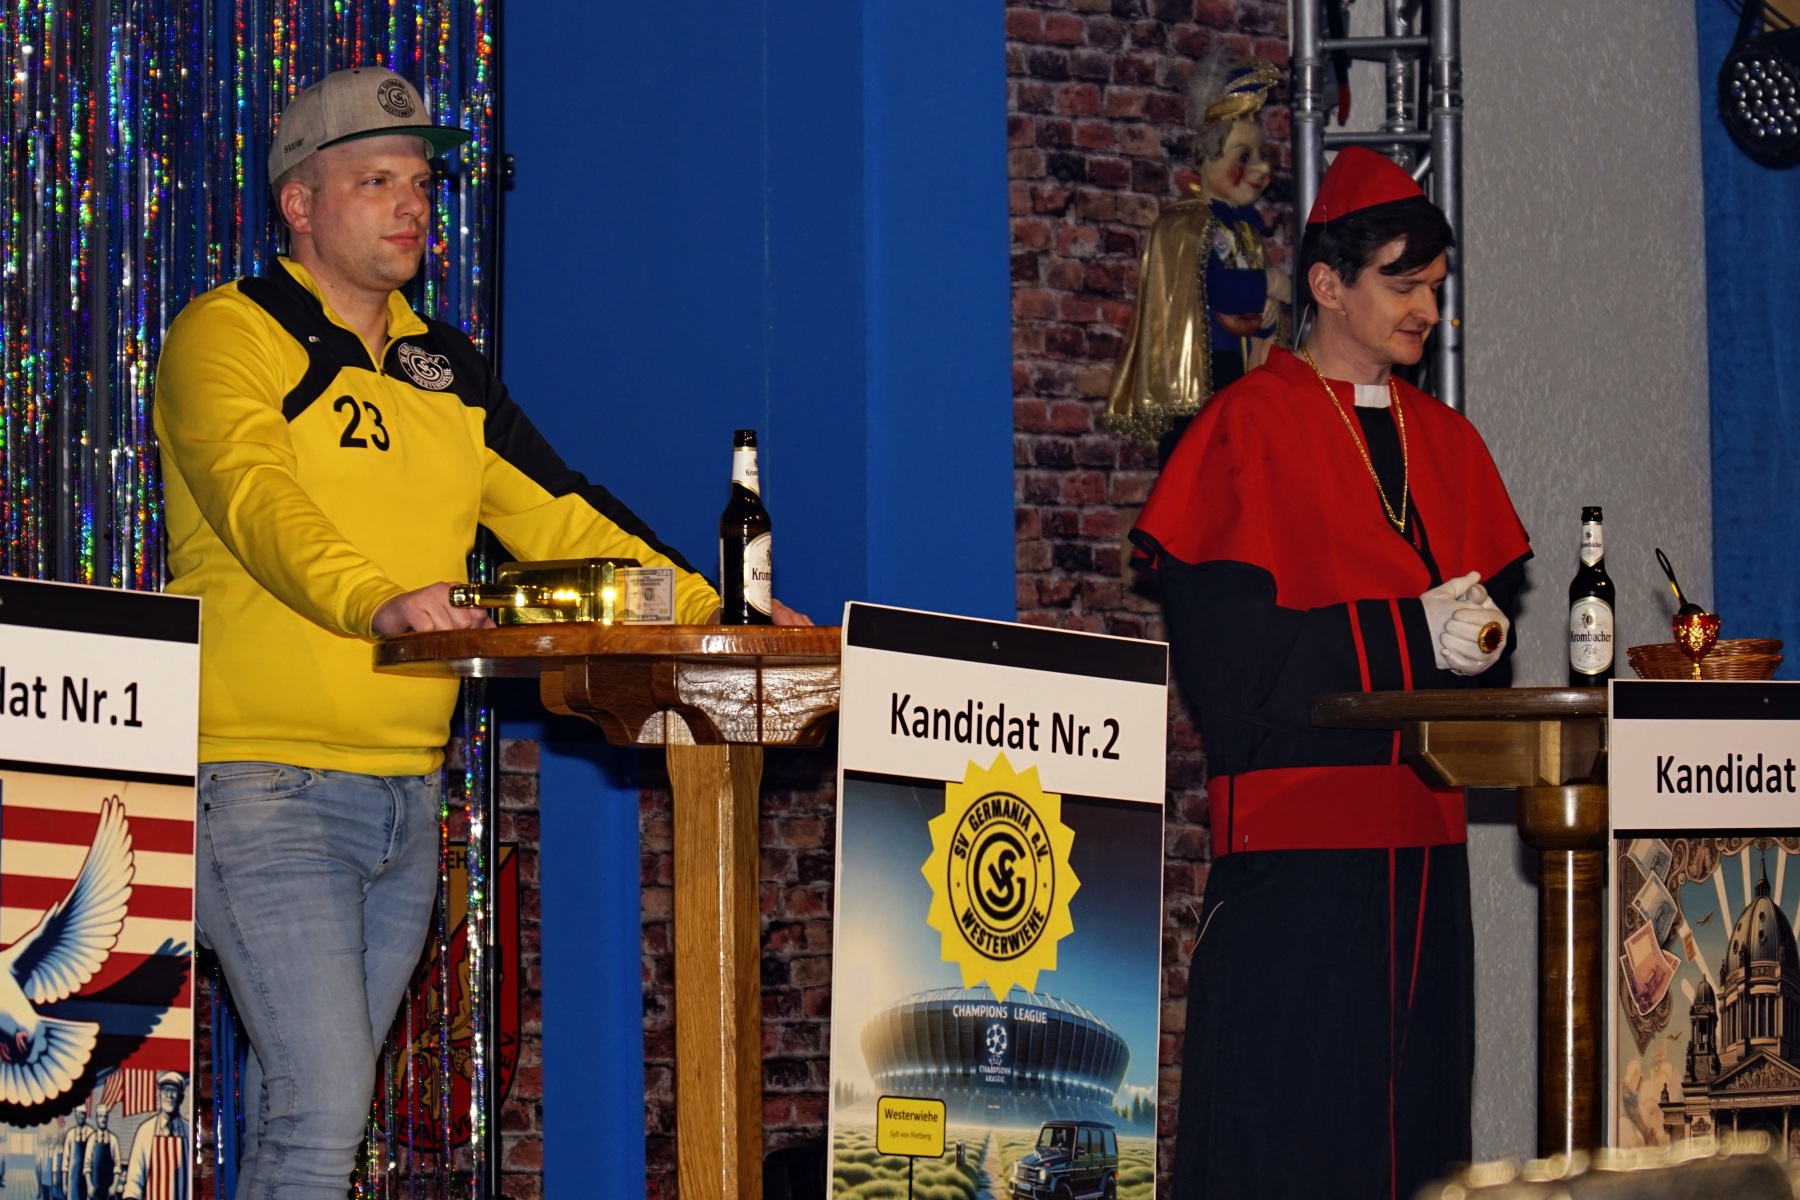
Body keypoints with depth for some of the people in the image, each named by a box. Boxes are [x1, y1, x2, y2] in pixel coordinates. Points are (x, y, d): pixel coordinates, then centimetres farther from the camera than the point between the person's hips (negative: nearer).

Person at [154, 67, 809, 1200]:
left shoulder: (445, 365, 18)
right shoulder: (231, 334, -5)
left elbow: (555, 514, 18)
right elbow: (256, 497, -23)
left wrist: (717, 615, 5)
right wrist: (373, 599, -41)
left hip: (408, 795, 7)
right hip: (265, 779, -7)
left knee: (313, 1105, 9)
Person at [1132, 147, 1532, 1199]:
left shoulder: (1446, 443, 17)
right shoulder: (1250, 429, -3)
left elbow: (1498, 598, 16)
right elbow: (1220, 633, -12)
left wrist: (1481, 636, -8)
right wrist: (1407, 633, -16)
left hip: (1423, 827, 6)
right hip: (1296, 819, -6)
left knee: (1415, 1091, 4)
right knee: (1293, 1110, -8)